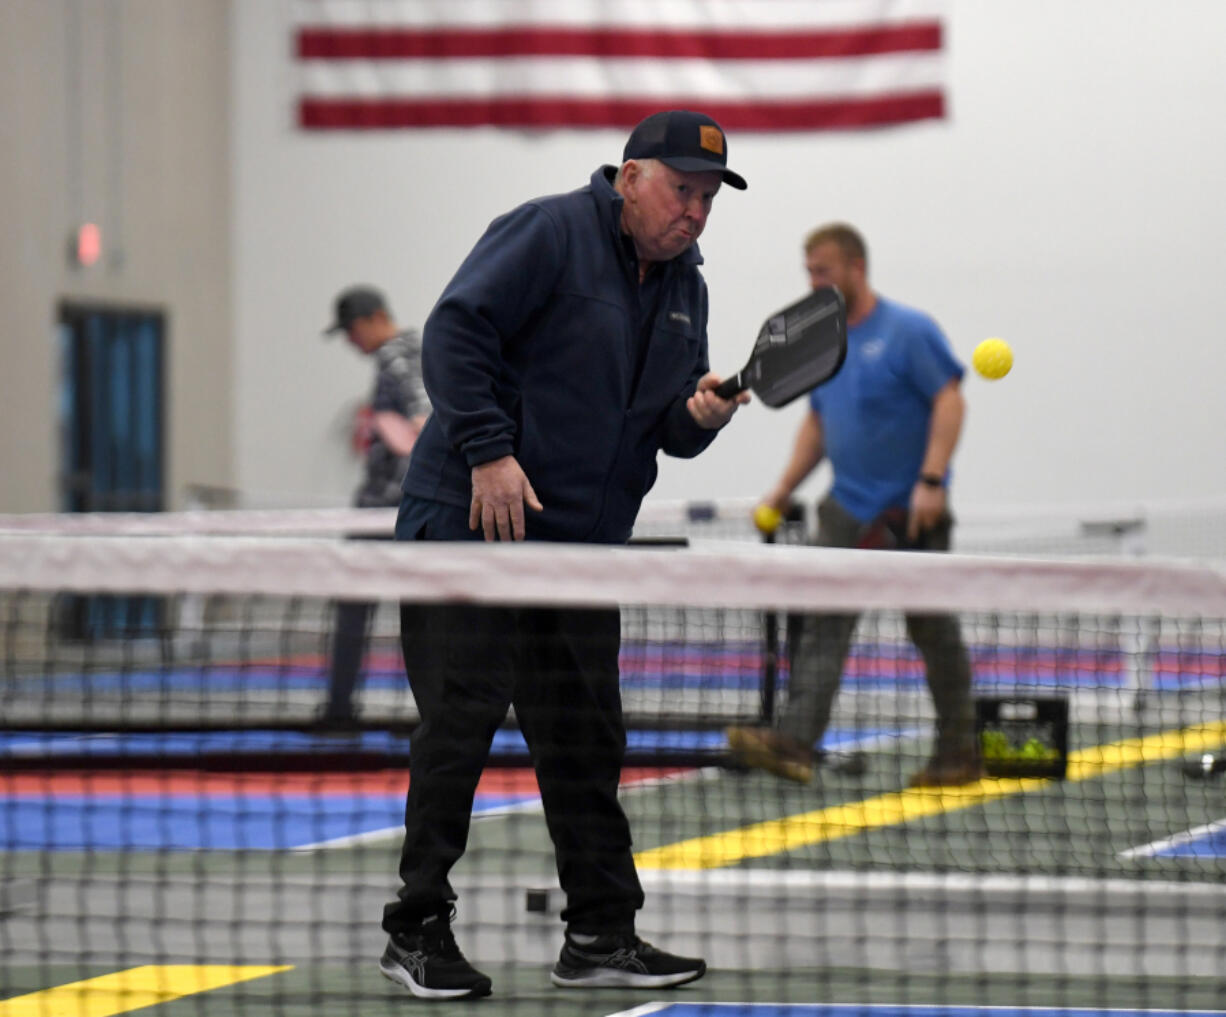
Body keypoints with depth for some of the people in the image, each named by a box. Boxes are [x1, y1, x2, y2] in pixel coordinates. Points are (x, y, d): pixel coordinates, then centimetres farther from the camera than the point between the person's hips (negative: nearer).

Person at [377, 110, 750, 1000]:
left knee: (587, 741, 7)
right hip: (470, 525, -8)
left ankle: (601, 935, 13)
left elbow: (670, 433, 18)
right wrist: (488, 451, -24)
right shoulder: (550, 234, -10)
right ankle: (418, 930, 1)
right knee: (459, 724, -7)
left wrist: (697, 415, -6)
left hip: (580, 543, 8)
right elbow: (456, 330, -18)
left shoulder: (684, 287, 14)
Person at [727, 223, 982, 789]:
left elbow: (950, 401, -14)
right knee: (821, 626, -8)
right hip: (847, 512, 6)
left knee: (933, 632, 4)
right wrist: (783, 491, 14)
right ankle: (795, 742, -18)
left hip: (911, 514, -6)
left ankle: (959, 754, 15)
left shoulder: (908, 332, -8)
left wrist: (931, 480, -23)